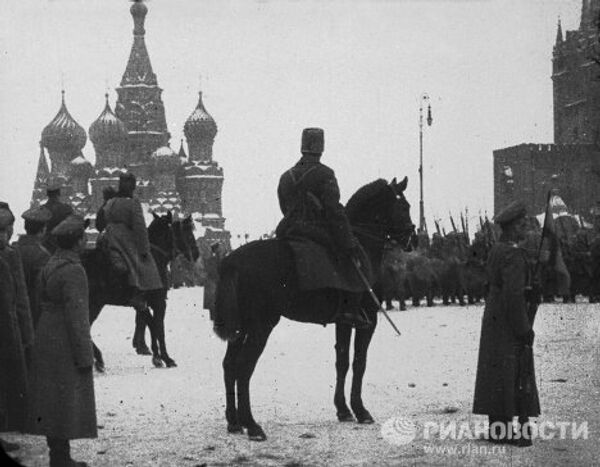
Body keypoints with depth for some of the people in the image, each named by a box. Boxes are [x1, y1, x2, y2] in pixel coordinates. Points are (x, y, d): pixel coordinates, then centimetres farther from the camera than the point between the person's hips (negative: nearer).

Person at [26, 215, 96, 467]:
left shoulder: (51, 264, 9)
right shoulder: (72, 271, -19)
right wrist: (84, 356, -18)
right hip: (65, 345, -9)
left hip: (46, 339, 9)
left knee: (51, 403, 13)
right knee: (66, 401, -3)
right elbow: (76, 316, -22)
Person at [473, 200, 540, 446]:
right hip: (510, 323, -10)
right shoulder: (513, 255, -19)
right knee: (515, 374, -5)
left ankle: (497, 427, 17)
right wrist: (525, 329, -19)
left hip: (493, 318, 10)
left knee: (495, 374, 11)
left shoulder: (496, 251, 11)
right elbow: (513, 295, -24)